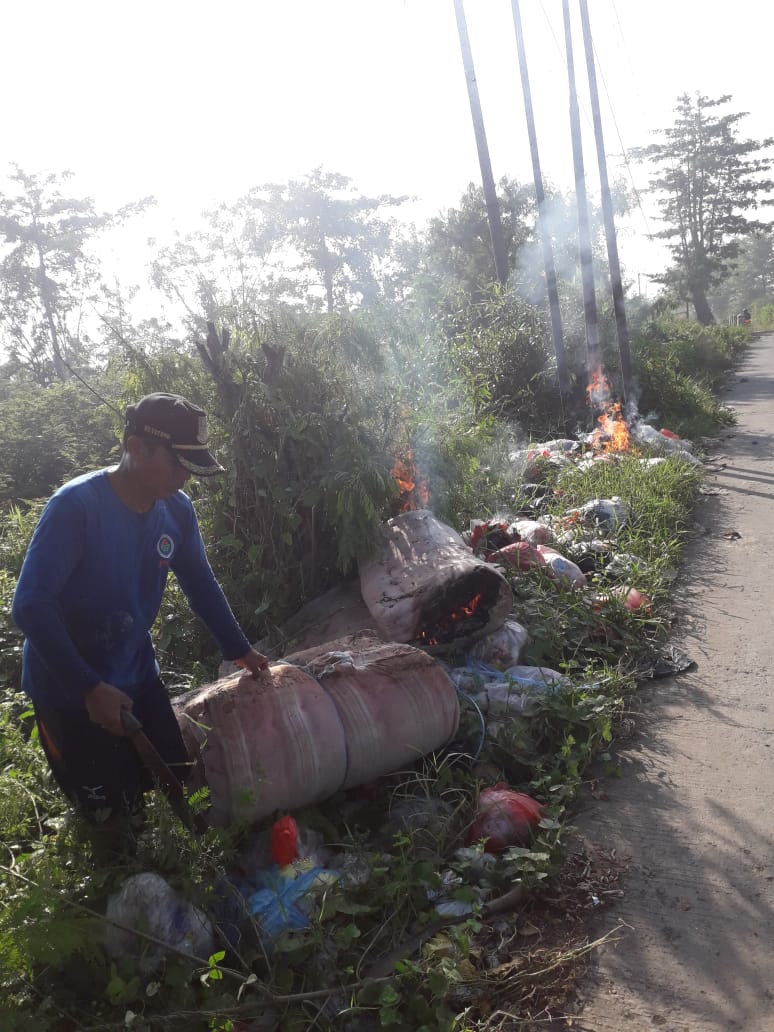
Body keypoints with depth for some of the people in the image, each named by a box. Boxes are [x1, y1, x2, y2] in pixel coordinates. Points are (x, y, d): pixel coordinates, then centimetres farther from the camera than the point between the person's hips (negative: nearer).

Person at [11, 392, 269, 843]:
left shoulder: (177, 510, -9)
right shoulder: (76, 506, -26)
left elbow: (201, 584, 6)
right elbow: (31, 605, -27)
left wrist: (239, 649, 6)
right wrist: (90, 688, -28)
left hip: (135, 674, 5)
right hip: (69, 687, -5)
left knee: (172, 776, 12)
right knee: (111, 808, 3)